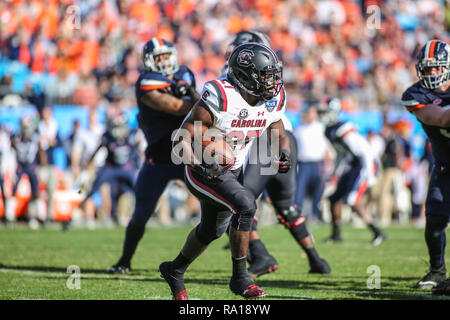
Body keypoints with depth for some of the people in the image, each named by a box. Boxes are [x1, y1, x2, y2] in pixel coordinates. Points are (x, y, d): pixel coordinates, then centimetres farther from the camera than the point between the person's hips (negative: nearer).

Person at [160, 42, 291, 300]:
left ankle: (175, 270, 46)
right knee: (246, 205, -26)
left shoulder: (273, 101, -9)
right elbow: (183, 138, -27)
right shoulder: (220, 98, -29)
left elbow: (280, 135, 9)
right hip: (204, 170, -8)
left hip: (233, 171, 8)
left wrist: (284, 154, -13)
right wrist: (196, 165, -44)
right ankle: (240, 278, -14)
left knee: (212, 230, 21)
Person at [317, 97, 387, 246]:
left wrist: (368, 174, -27)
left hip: (365, 166, -10)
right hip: (352, 168, 10)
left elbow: (364, 150, -24)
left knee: (352, 201, -21)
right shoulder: (329, 131, 10)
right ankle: (336, 234, 28)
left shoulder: (343, 130, -21)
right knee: (334, 198, 13)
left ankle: (378, 233, -18)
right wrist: (336, 174, 28)